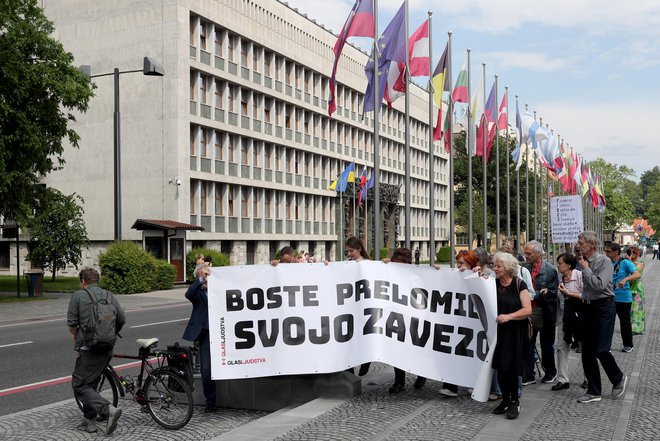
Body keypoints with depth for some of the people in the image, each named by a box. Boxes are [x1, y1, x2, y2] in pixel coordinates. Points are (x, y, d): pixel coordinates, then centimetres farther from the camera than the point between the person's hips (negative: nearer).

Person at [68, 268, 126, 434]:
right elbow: (122, 319, 7)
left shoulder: (78, 296, -2)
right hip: (107, 349, 6)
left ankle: (109, 410, -17)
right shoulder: (109, 296, 11)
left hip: (88, 348, -6)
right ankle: (89, 421, 20)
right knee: (91, 383, 19)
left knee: (80, 385, -1)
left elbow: (71, 323, -3)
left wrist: (76, 338, 16)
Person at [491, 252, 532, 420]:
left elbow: (527, 310, -12)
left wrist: (509, 316, -24)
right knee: (500, 367, 4)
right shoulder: (492, 284, 6)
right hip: (498, 331, 4)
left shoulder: (519, 284, -6)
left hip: (516, 332, -4)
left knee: (510, 367, -7)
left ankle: (515, 401, 11)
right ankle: (505, 400, 21)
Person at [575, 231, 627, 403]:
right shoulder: (583, 262, 8)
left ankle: (618, 378, 20)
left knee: (601, 350, -10)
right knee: (587, 352, 6)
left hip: (604, 307, -7)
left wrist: (586, 268, -15)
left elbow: (599, 285, -24)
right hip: (587, 307, 7)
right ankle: (594, 391, 16)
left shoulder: (604, 261, -12)